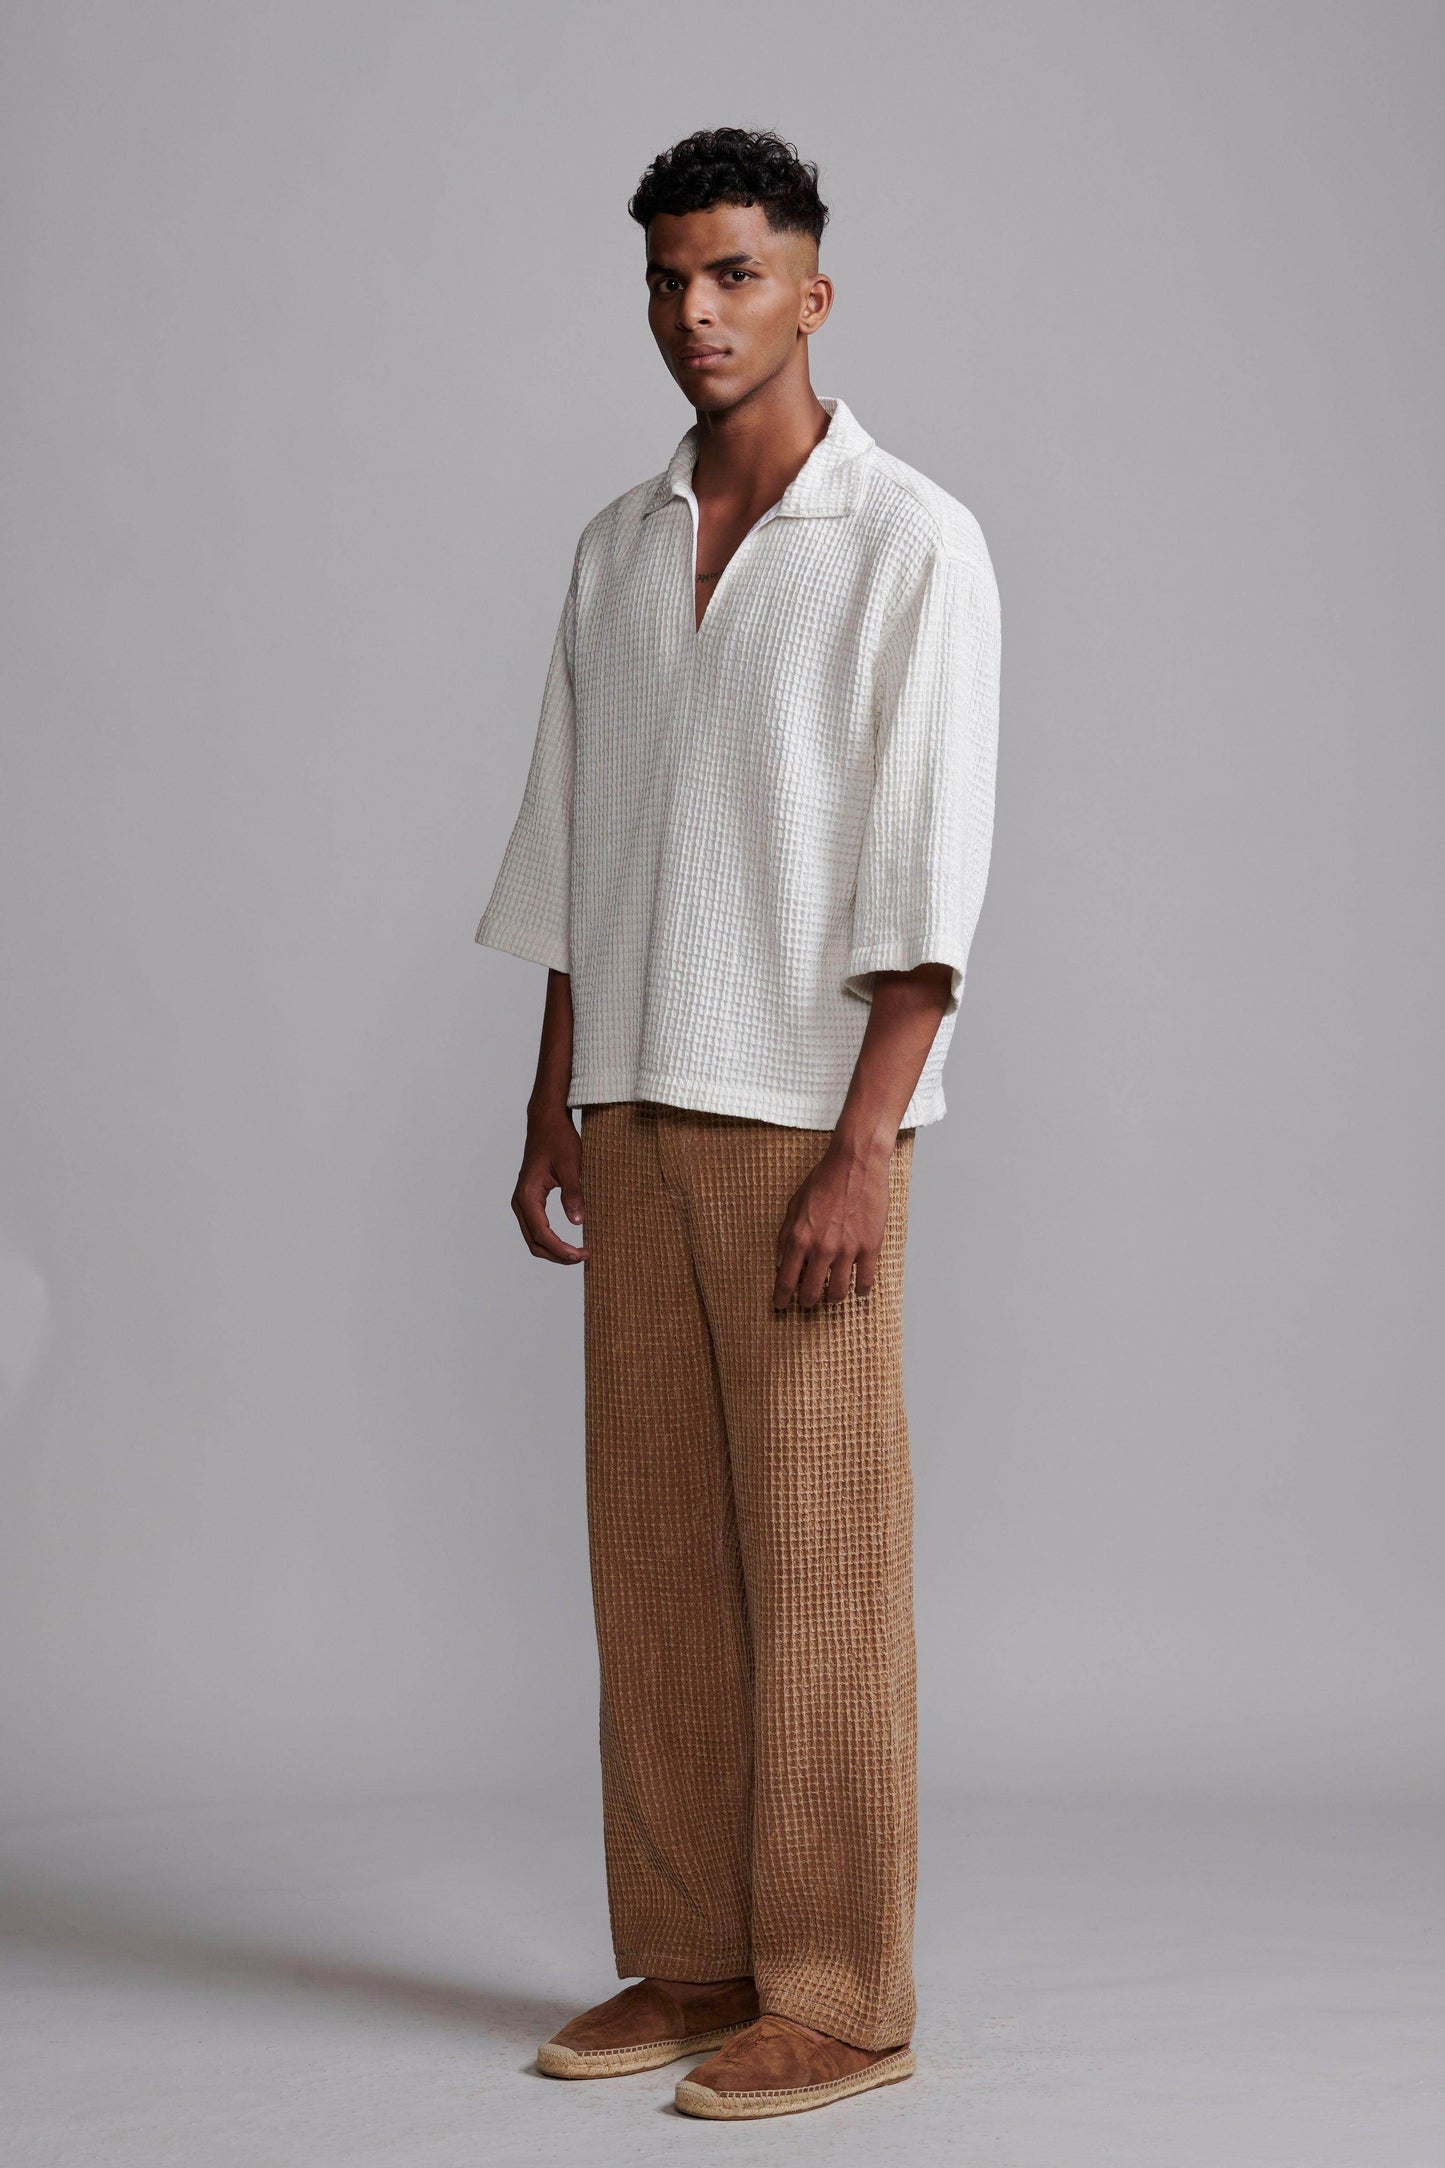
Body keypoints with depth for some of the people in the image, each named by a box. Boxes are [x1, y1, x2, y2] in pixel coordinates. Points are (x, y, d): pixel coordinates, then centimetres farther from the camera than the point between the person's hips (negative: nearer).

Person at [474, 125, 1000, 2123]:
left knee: (820, 1560, -2)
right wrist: (553, 1104, 12)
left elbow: (933, 874, -12)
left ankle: (839, 2000, 7)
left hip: (805, 1115, -6)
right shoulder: (620, 548, 14)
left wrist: (864, 1146, -18)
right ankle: (692, 1960, 19)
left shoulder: (915, 545, -6)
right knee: (652, 1544, 9)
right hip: (637, 1110, 6)